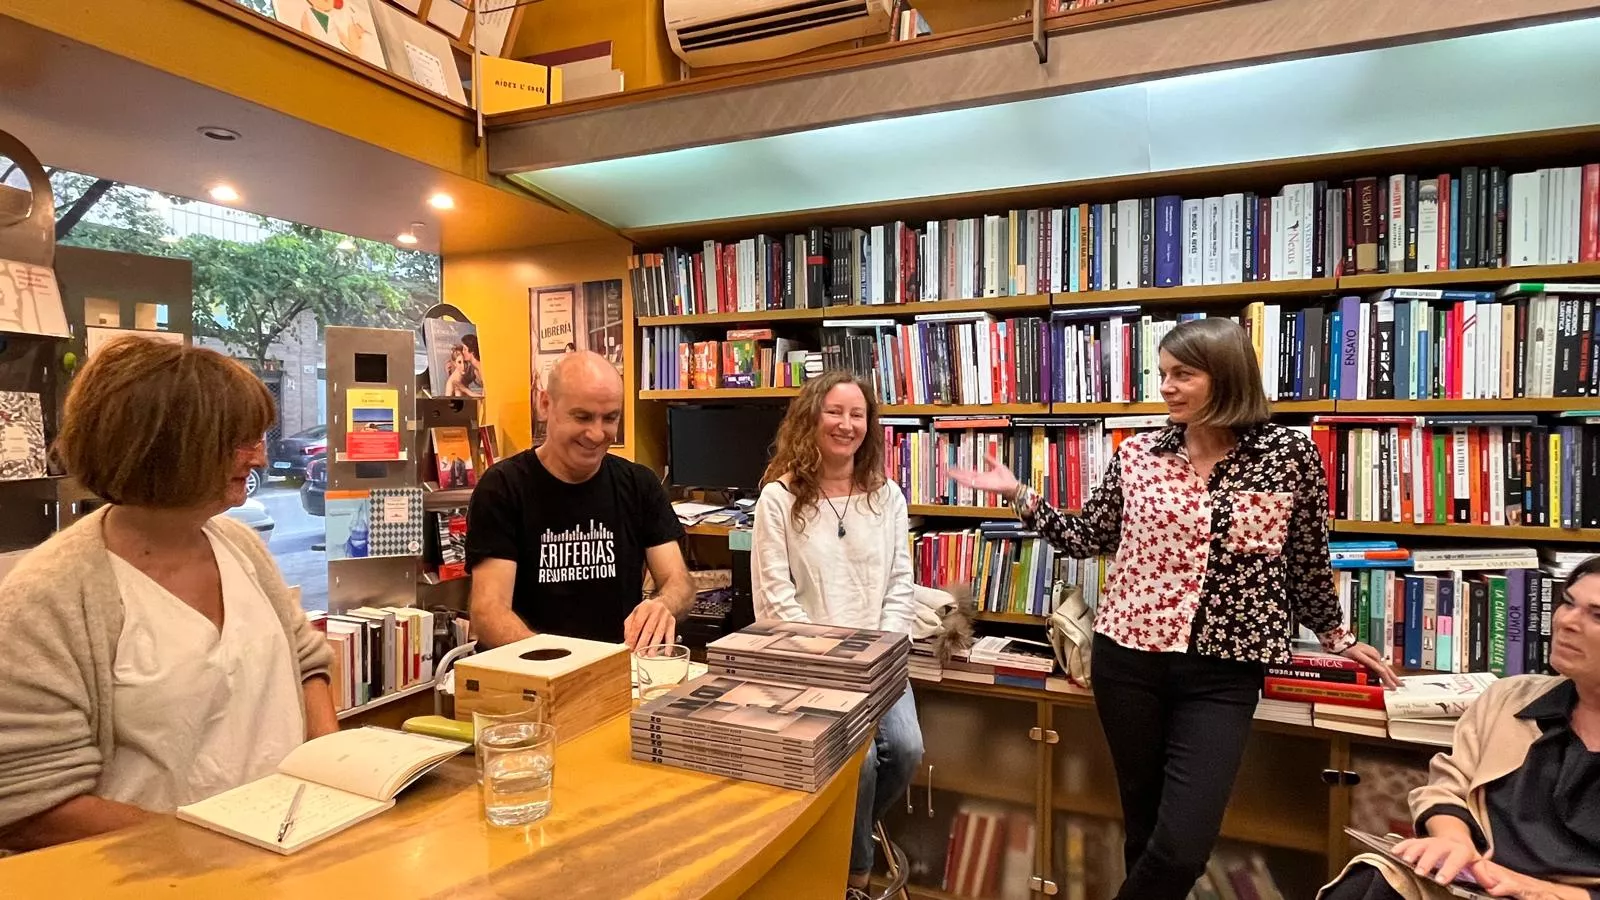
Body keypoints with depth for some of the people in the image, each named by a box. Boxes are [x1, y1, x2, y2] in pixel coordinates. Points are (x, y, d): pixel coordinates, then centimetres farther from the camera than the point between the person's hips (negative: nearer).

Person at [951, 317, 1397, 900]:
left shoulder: (1290, 455, -5)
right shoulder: (1137, 454, 0)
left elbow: (1308, 561, 8)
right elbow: (1087, 539, 8)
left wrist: (1336, 636, 18)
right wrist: (1019, 495, -1)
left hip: (1223, 672, -1)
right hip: (1129, 656, 2)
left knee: (1183, 846, -5)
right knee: (1143, 824, 15)